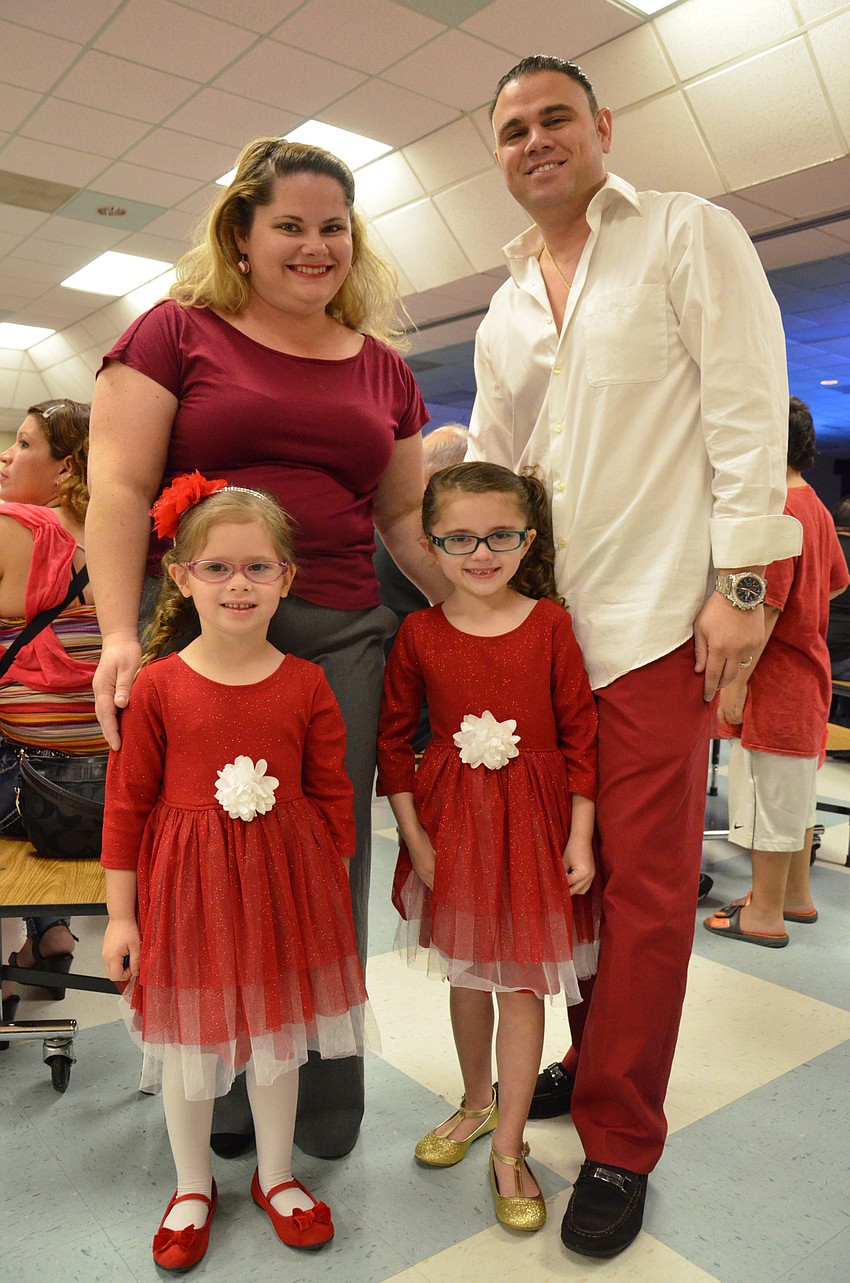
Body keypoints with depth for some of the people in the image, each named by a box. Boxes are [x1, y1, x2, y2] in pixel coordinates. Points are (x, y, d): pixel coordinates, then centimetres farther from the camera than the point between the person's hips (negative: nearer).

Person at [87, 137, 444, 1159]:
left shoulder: (382, 368, 17)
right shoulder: (177, 333, 6)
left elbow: (406, 515, 19)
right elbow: (120, 488, -2)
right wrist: (120, 634, -13)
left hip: (339, 642, 3)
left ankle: (320, 1107, 26)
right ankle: (219, 1104, 27)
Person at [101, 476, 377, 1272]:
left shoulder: (305, 684, -6)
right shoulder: (159, 685, -10)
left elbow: (333, 798, 1)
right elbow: (127, 804, -5)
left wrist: (334, 898, 4)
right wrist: (120, 914, -2)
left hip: (283, 881, 1)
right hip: (186, 886, -1)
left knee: (277, 1035, 18)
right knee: (187, 1041, 15)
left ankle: (275, 1176, 43)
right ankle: (192, 1187, 41)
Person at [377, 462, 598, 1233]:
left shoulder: (550, 622, -8)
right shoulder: (420, 633, -5)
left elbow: (580, 734, -5)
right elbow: (394, 739, 0)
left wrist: (580, 838, -6)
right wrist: (413, 833, -4)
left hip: (532, 822, -1)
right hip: (450, 822, 2)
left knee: (520, 984, 6)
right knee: (466, 975, 18)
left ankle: (508, 1149, 23)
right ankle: (478, 1103, 42)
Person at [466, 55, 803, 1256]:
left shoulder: (686, 233, 3)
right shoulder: (504, 314, 19)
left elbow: (747, 405, -6)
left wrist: (740, 582, -13)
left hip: (658, 616, -5)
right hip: (541, 621, 6)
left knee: (648, 884, -1)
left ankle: (619, 1144, 14)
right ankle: (601, 1059, 33)